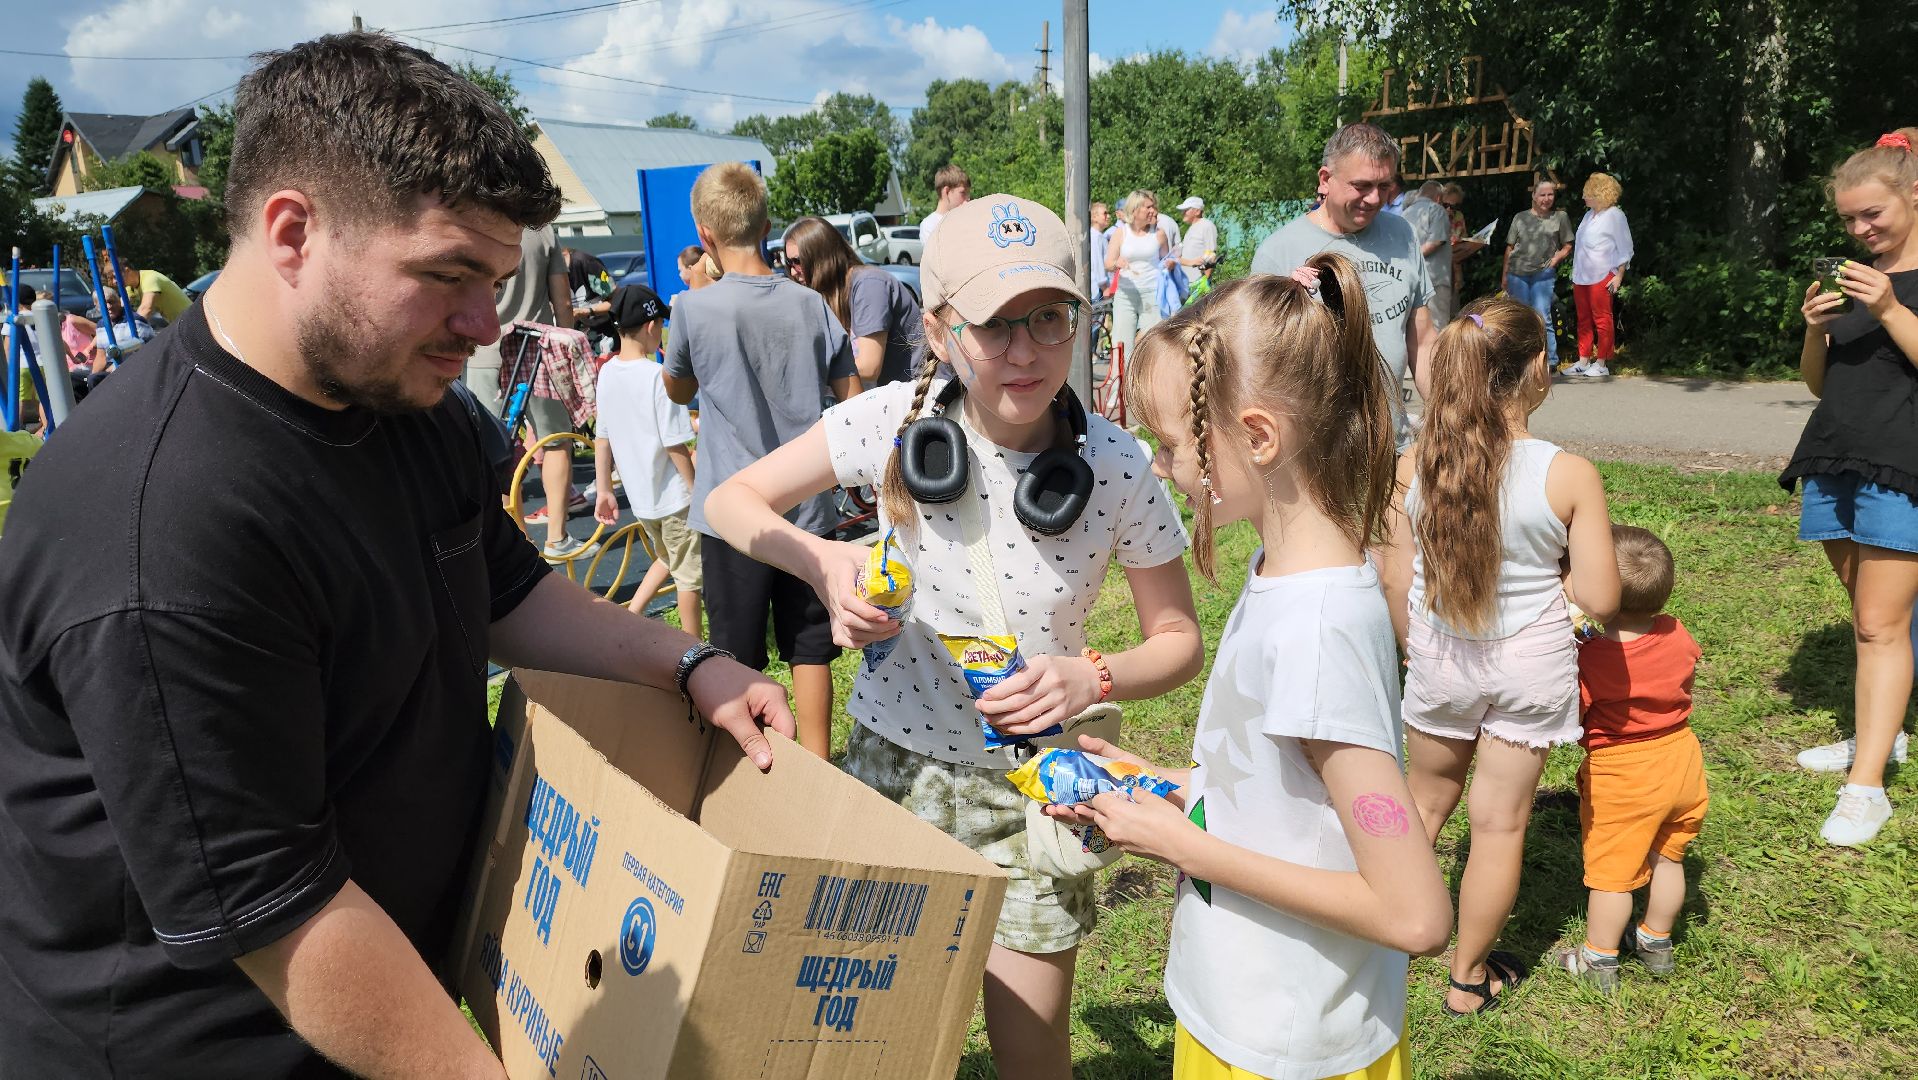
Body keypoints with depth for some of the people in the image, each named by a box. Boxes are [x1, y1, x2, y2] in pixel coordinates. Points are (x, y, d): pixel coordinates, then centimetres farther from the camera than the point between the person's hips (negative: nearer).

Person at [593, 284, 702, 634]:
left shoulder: (607, 372, 0)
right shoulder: (657, 376, -20)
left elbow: (602, 436, 7)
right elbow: (675, 445, -19)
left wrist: (603, 489, 15)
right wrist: (698, 491, -9)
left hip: (639, 496, 7)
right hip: (673, 495, -7)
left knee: (668, 559, 27)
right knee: (689, 573, 8)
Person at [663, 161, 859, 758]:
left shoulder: (692, 309, -10)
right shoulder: (812, 305, -1)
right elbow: (854, 402, 5)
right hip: (808, 508, 3)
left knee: (739, 661, 9)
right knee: (810, 651, 13)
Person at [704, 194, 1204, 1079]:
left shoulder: (1117, 469, -16)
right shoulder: (894, 421, -15)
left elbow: (1178, 640, -5)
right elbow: (729, 500, -3)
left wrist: (1092, 680, -24)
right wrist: (821, 560, -21)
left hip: (1027, 789, -1)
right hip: (890, 761, 1)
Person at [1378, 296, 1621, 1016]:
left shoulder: (1413, 467, -13)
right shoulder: (1569, 476, -18)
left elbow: (1396, 583, -4)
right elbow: (1600, 601, -15)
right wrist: (1551, 579, 6)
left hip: (1440, 660, 2)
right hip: (1530, 666, -2)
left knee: (1427, 799, 25)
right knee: (1499, 822, 13)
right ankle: (1469, 978, 28)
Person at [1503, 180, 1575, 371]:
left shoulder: (1560, 217, 9)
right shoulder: (1520, 218, 11)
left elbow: (1568, 246, 12)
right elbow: (1510, 247, 13)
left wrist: (1557, 257, -7)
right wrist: (1504, 274, 9)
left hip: (1543, 275, -2)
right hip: (1518, 274, 2)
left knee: (1542, 318, -12)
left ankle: (1551, 362, -6)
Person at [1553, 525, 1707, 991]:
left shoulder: (1588, 659, -27)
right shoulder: (1678, 637, -9)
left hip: (1622, 781, -6)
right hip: (1681, 763, 6)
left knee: (1611, 873, 8)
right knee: (1667, 859, 22)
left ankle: (1599, 960, 22)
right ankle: (1657, 943, 39)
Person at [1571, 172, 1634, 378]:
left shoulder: (1615, 215, -5)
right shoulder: (1588, 215, 16)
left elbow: (1625, 249, -5)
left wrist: (1619, 276, -11)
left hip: (1602, 277, -8)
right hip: (1581, 277, 8)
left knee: (1602, 320, -4)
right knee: (1584, 320, 9)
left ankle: (1602, 364, -1)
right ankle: (1583, 362, 14)